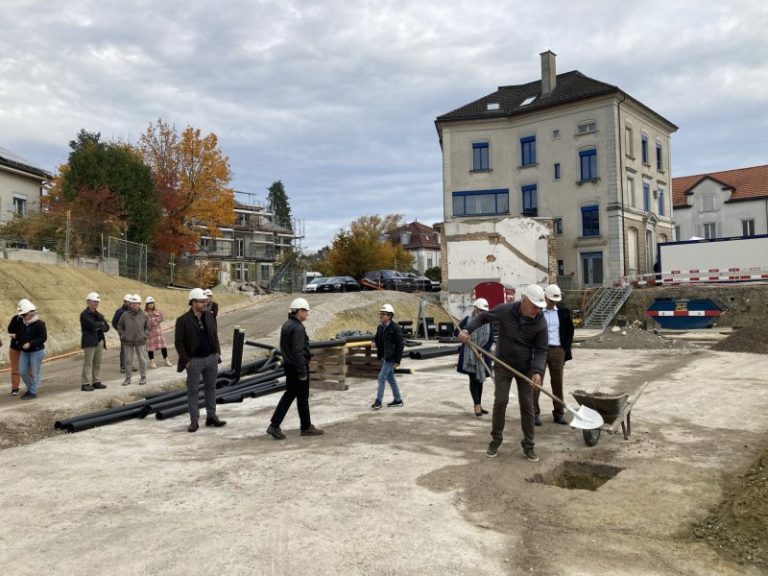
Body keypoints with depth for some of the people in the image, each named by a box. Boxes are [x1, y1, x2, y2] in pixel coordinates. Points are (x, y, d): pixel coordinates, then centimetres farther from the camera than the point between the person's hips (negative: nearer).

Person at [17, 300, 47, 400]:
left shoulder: (39, 324, -14)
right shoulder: (24, 324, 7)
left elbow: (43, 338, -19)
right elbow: (23, 336, 20)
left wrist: (30, 343, -24)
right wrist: (16, 337, 1)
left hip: (36, 352, -7)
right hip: (24, 352, 7)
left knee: (34, 372, 0)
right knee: (22, 371, 7)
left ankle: (33, 392, 10)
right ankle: (30, 388, 26)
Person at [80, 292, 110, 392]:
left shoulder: (98, 314, 17)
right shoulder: (84, 314, -4)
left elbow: (106, 327, 10)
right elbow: (92, 325, -19)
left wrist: (99, 327, -9)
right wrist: (101, 324, -2)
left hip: (99, 341, 7)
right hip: (89, 342, -7)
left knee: (97, 363, 8)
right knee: (88, 363, -7)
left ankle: (95, 381, 14)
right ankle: (85, 384, -4)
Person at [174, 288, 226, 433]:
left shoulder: (209, 316, 4)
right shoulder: (183, 320, -11)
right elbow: (179, 342, -9)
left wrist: (217, 351, 6)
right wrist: (186, 360, -11)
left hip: (211, 358, 5)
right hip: (194, 361, -5)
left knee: (211, 387, 12)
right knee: (193, 391, 4)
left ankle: (211, 416, 22)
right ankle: (194, 421, 12)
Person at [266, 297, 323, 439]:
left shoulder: (286, 325, 10)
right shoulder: (298, 328, -20)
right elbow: (298, 352, -24)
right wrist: (302, 372, -20)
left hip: (288, 365, 9)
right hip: (297, 367, -9)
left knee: (289, 394, 14)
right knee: (302, 397, 4)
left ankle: (274, 426, 9)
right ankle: (306, 427, 18)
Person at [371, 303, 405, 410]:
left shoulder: (395, 328, -15)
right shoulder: (380, 327, 7)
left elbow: (400, 344, -15)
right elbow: (377, 341, 19)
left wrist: (397, 360, -16)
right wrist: (379, 354, 7)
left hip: (390, 358, -8)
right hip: (383, 357, 8)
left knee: (382, 378, -10)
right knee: (390, 378, 15)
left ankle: (378, 401, -3)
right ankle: (398, 400, 26)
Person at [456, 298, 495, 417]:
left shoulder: (489, 322, -1)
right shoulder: (467, 320, -4)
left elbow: (490, 340, -3)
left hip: (483, 355, 2)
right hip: (469, 355, -2)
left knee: (480, 379, 12)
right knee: (473, 379, -2)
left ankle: (479, 404, 24)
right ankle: (477, 405, 2)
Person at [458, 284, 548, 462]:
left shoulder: (540, 322, -16)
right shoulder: (505, 310, -18)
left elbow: (541, 350, -12)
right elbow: (483, 317, -3)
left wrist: (537, 371, -28)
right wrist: (467, 329, -18)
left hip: (526, 368, 1)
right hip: (503, 365, -1)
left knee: (527, 405, 1)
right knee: (500, 401, -3)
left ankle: (528, 445, 13)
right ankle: (496, 440, 14)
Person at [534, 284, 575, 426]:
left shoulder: (563, 312, 5)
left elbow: (569, 333, 10)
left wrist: (566, 353, 4)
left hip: (558, 350, 3)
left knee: (557, 382, 8)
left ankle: (558, 413, 16)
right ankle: (535, 413, 4)